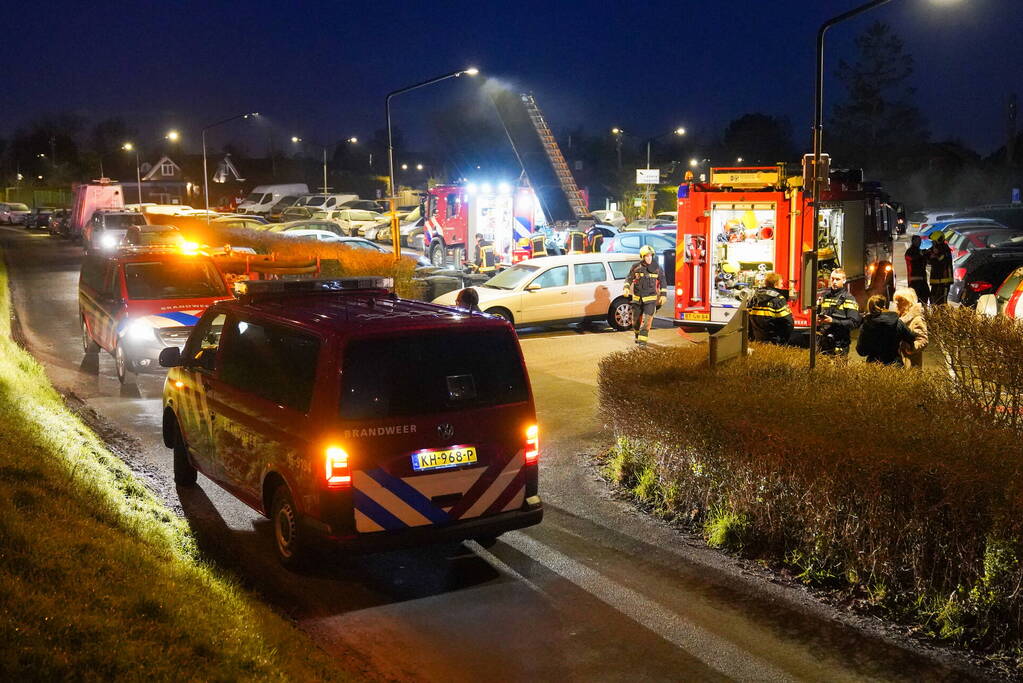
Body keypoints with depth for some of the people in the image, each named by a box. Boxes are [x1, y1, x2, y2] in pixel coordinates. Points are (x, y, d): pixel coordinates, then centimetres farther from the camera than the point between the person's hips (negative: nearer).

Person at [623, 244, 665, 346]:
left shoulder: (656, 268, 0)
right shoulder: (636, 268, -2)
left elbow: (662, 281, 8)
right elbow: (629, 278, 6)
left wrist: (663, 295, 4)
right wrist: (626, 288, -11)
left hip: (650, 299, -1)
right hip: (637, 298, 1)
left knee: (647, 319, -12)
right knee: (636, 319, 12)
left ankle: (643, 339, -9)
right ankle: (637, 335, 35)